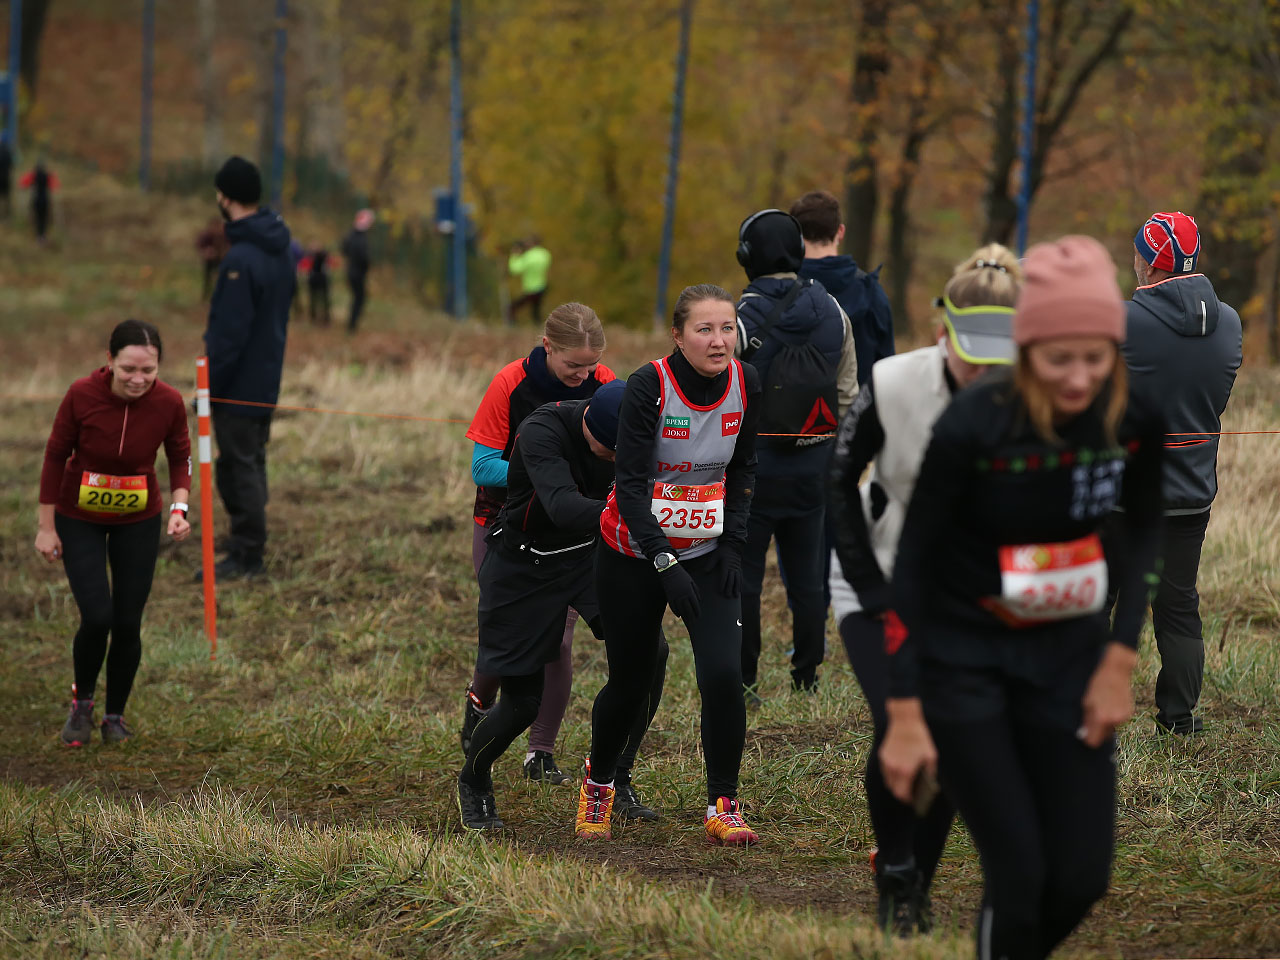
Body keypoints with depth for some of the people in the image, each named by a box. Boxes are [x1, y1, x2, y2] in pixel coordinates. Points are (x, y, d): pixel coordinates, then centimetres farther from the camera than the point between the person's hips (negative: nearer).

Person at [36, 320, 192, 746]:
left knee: (127, 624, 2)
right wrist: (47, 527, -7)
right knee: (97, 617, -13)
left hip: (139, 521, 2)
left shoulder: (168, 402, -21)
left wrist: (178, 507, -19)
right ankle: (82, 701, 16)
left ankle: (116, 716, 25)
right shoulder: (82, 395, -25)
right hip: (80, 519, -2)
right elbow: (56, 456, -11)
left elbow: (180, 459, -2)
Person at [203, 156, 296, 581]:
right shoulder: (279, 249, 7)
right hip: (266, 381, 9)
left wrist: (210, 384, -15)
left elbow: (230, 333, -22)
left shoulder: (241, 259, -22)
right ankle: (250, 551, 24)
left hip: (238, 385, -9)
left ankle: (245, 556, 2)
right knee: (251, 463, 17)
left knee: (238, 466, -2)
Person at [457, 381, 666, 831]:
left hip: (590, 556, 5)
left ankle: (614, 778, 1)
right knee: (523, 700, -5)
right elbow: (561, 506, -47)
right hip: (522, 568, -5)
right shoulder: (543, 430, -32)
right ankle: (473, 781, 28)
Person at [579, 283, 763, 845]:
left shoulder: (745, 384, -8)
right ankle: (599, 783, 38)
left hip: (708, 552, 3)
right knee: (630, 681, 8)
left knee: (723, 674, -15)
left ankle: (722, 806, -1)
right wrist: (665, 564, -31)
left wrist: (733, 543, -2)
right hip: (636, 551, -3)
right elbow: (630, 484, -23)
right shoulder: (648, 386, -21)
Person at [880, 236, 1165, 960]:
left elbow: (1144, 532, 6)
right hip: (960, 655, -4)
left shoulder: (1136, 415, -13)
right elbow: (912, 564, -16)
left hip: (1066, 649, 4)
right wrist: (905, 716, -18)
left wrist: (1119, 660, -1)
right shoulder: (973, 426, -25)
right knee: (1020, 872, -12)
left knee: (1083, 877, 0)